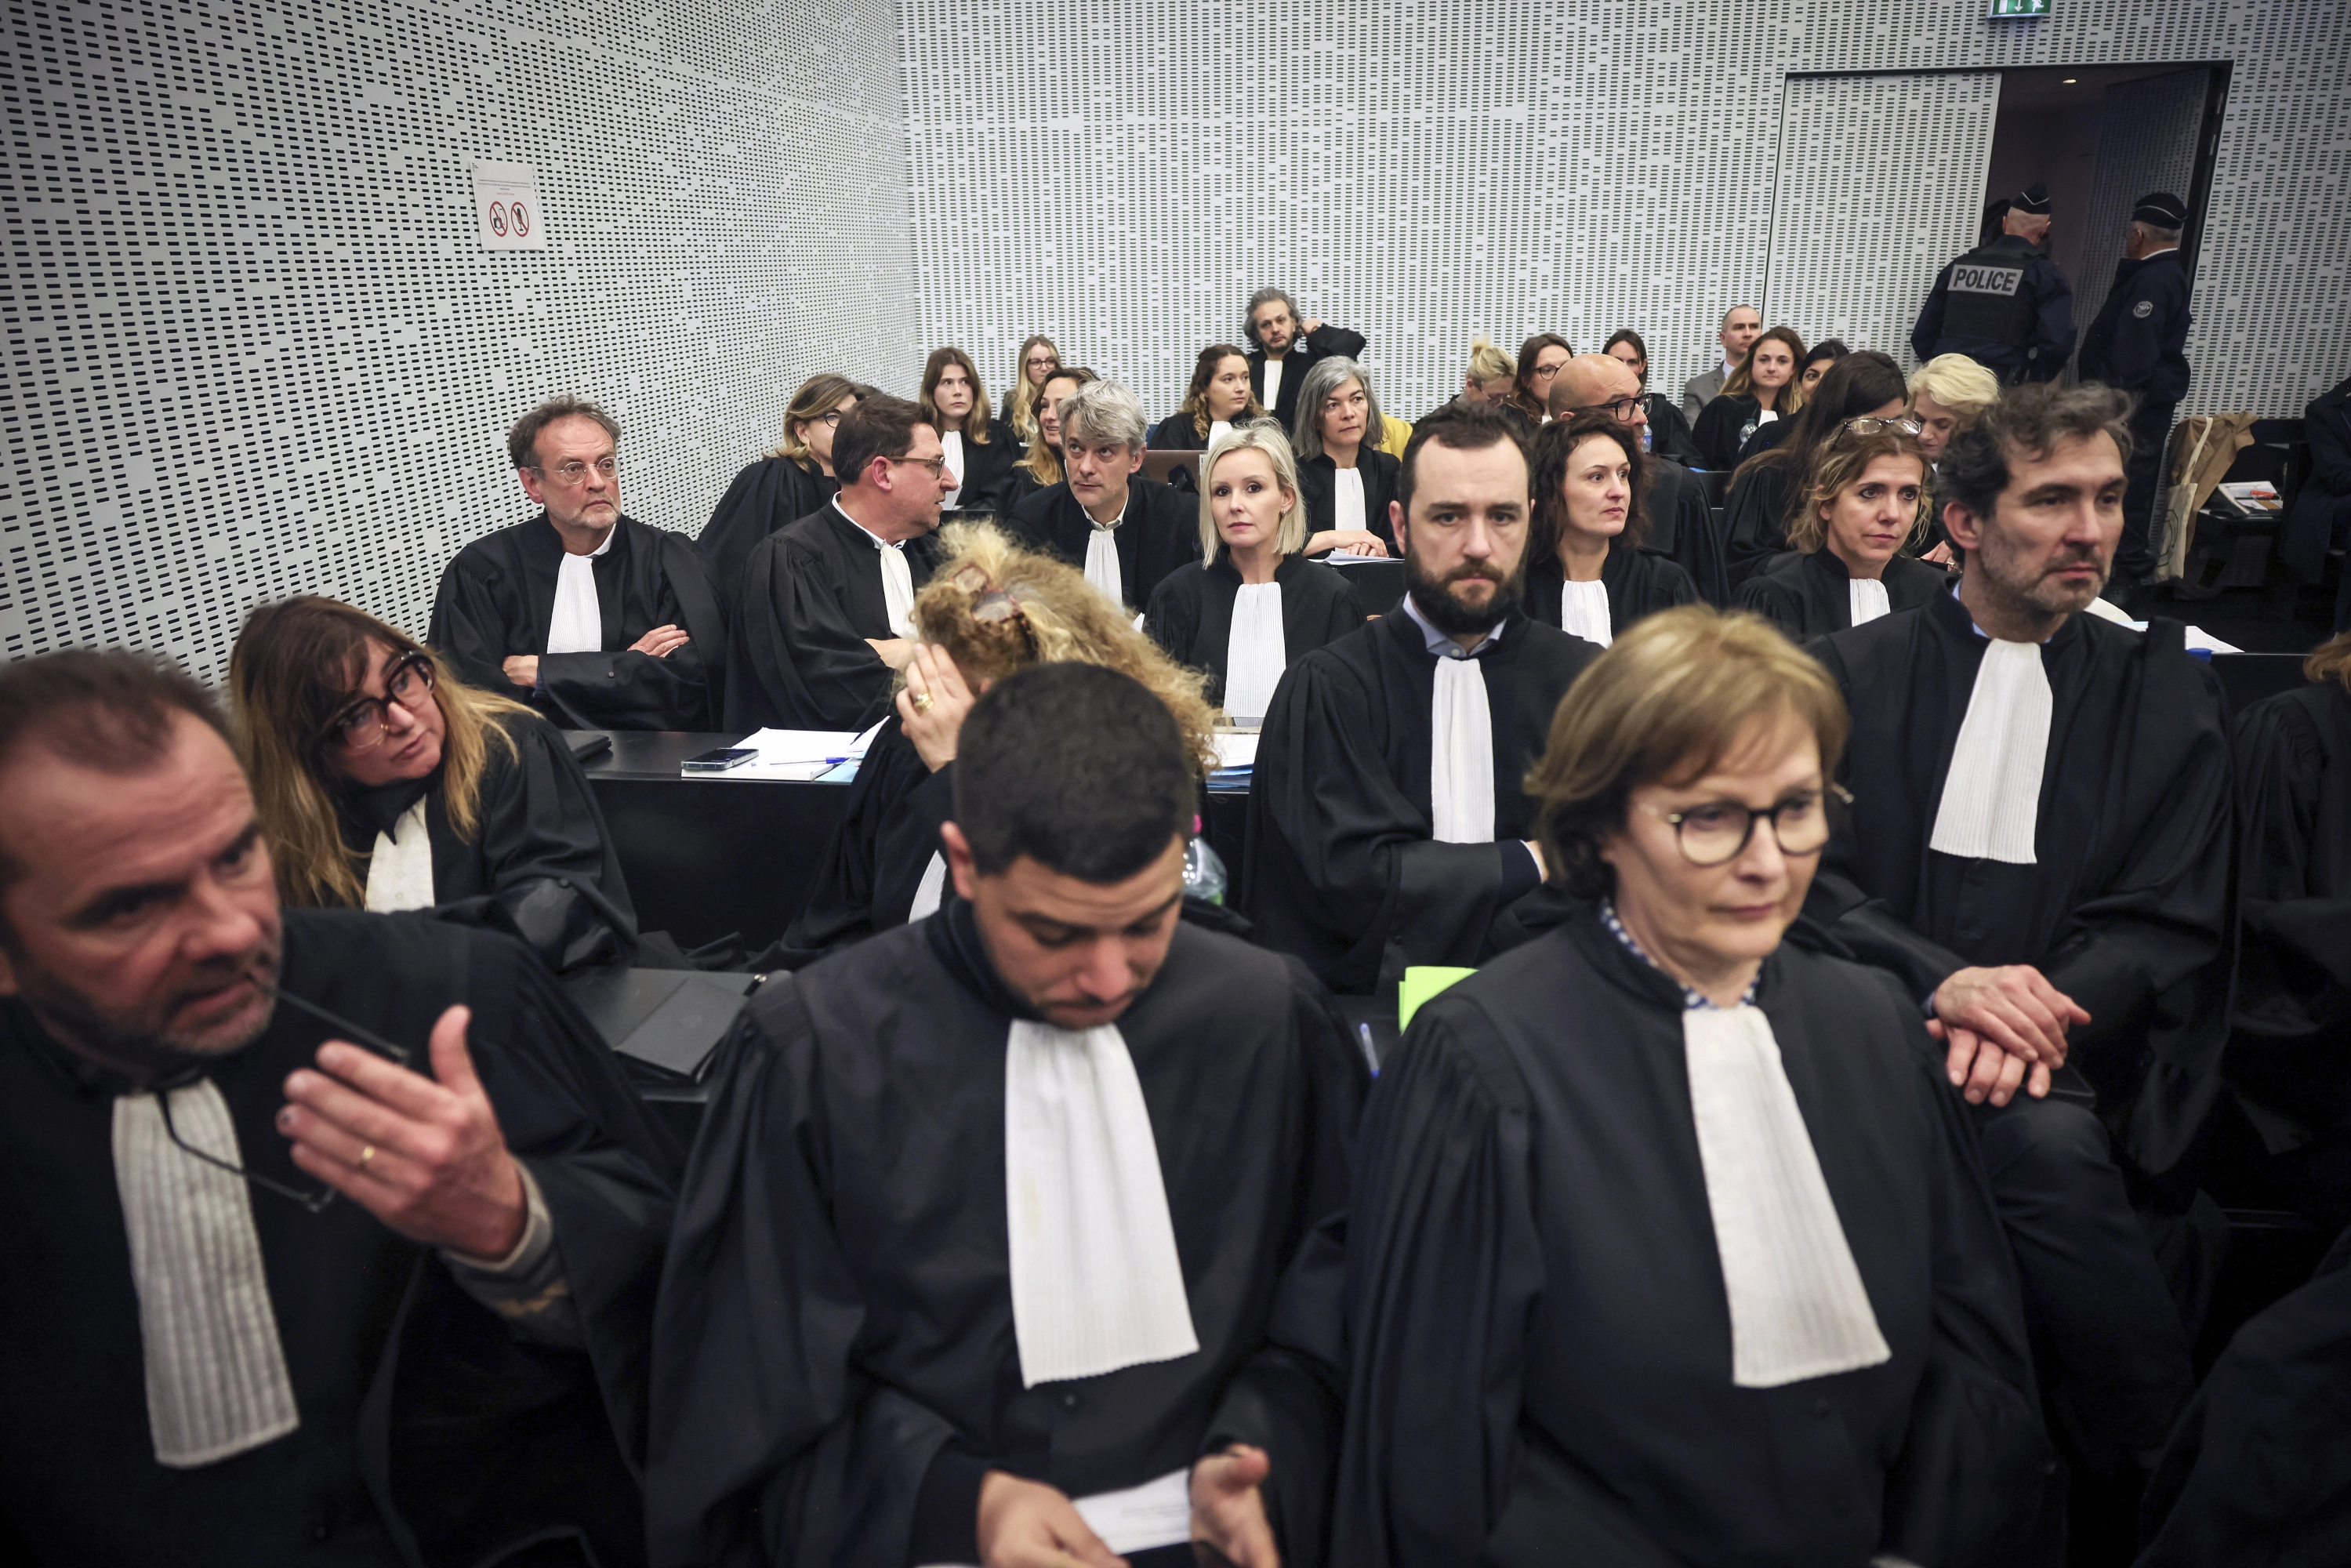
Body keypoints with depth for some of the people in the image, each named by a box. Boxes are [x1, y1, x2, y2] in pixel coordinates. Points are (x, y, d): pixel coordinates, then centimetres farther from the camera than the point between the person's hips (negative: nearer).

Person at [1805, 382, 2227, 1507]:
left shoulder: (2166, 691, 13)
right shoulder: (1854, 671, 10)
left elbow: (2169, 918, 3)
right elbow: (1808, 873, -1)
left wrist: (2033, 1015, -17)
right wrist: (1939, 977, -20)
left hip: (2065, 1072, 1)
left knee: (2045, 1141, -32)